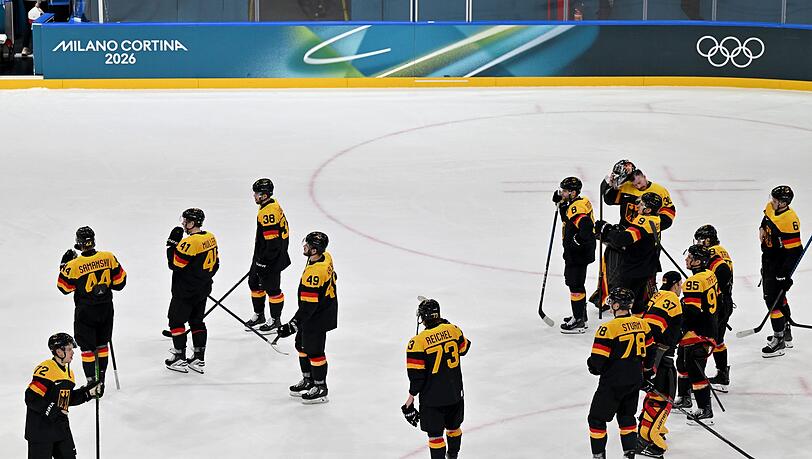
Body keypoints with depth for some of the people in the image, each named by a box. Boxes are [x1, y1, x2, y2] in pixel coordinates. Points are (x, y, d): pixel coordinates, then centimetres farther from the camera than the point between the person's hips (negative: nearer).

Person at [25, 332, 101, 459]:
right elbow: (31, 398, -22)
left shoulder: (68, 372, 12)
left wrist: (87, 392, 8)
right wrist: (52, 411, -25)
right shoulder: (45, 370, -19)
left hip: (61, 427, 9)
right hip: (40, 429, -9)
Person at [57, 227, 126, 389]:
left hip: (85, 311, -3)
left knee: (87, 347, 8)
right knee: (102, 345, 17)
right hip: (106, 309, 3)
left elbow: (64, 288, -4)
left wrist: (64, 265, 5)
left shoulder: (74, 265, -19)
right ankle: (101, 381, 23)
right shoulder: (109, 258, -11)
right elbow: (119, 281, -2)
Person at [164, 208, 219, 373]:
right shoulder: (210, 238, 3)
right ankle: (199, 359, 18)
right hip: (203, 290, 8)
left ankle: (180, 359, 8)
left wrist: (172, 243, -11)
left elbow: (175, 265, -20)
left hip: (185, 291, -8)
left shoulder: (189, 242, -24)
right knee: (197, 321, 16)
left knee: (176, 321, 5)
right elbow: (215, 263, 12)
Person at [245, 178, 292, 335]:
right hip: (262, 255, 11)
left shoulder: (268, 213, -25)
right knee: (254, 282, 19)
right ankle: (259, 315, 31)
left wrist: (264, 261, -21)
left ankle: (275, 320, 15)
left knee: (272, 288, 2)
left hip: (272, 258, -11)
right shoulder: (272, 205, 7)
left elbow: (273, 241, -27)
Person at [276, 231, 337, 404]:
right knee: (302, 345, 22)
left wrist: (293, 325, -30)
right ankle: (308, 380, 36)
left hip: (317, 318, -10)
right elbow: (332, 277, 15)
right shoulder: (325, 257, -4)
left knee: (314, 351, 4)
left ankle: (320, 388, 18)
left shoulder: (314, 273, -33)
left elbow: (308, 305, -31)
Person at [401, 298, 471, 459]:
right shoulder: (452, 329, -8)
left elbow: (417, 375, -16)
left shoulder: (418, 342, -20)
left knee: (435, 434, 6)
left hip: (432, 397, -5)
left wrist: (411, 396, -2)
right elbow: (463, 348, 13)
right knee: (453, 427, 25)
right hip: (455, 392, 5)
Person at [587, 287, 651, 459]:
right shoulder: (642, 324, 1)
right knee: (627, 416, 21)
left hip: (613, 382, -7)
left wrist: (594, 367, 5)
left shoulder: (609, 329, -19)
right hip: (635, 381, 7)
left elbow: (597, 361, -17)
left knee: (597, 418, 7)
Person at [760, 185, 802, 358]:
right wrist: (762, 228, 5)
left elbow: (794, 251, -27)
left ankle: (779, 340, -5)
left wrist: (784, 274, -29)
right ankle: (786, 332, 37)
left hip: (780, 264, -10)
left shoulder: (790, 221, -28)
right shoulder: (771, 208, -3)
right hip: (768, 259, 10)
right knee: (778, 296, 21)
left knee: (773, 298, -11)